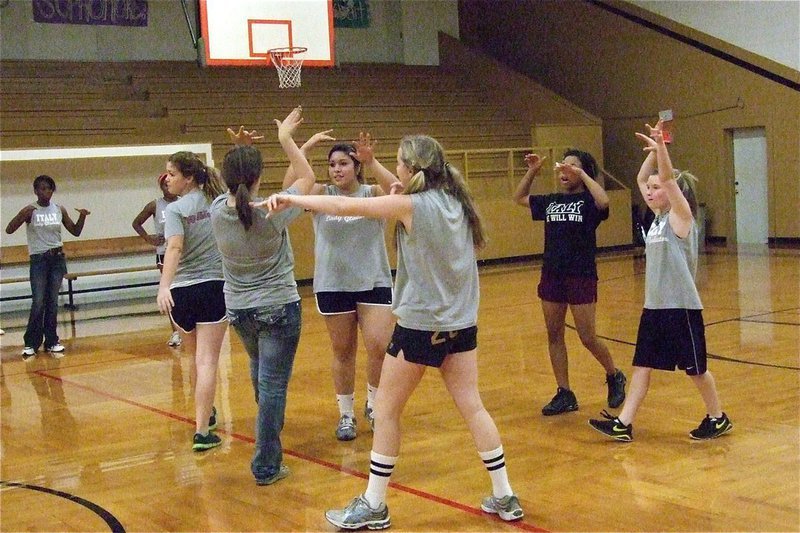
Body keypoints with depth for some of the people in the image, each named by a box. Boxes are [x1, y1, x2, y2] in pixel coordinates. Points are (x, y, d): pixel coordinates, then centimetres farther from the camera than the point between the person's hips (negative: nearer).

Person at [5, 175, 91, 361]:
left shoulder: (60, 210, 5)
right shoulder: (30, 210, -5)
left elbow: (75, 232, 10)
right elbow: (9, 230, -13)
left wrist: (82, 217, -7)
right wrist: (23, 215, -27)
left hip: (57, 258, 3)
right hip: (38, 259, -3)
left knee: (52, 302, 6)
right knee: (38, 303, -8)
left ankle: (51, 342, 14)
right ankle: (30, 344, 2)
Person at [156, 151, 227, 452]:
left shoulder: (175, 209, -7)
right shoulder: (218, 201, 5)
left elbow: (175, 248, -22)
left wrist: (164, 286, -31)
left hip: (182, 291, -1)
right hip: (215, 287, 1)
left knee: (197, 357, 20)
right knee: (207, 361, -3)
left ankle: (206, 412, 40)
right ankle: (202, 431, -12)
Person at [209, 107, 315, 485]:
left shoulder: (218, 211, -11)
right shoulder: (272, 212, -21)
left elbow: (233, 187, 13)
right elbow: (307, 178, -5)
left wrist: (238, 152, 4)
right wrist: (285, 137, -1)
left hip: (238, 309, 5)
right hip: (278, 308, -5)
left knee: (260, 369, 29)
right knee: (273, 383, -2)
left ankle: (270, 423, 52)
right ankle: (266, 466, 0)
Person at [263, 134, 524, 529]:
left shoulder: (412, 205, -14)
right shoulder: (455, 201, 4)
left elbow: (344, 207, -14)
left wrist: (289, 199, -5)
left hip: (419, 326, -6)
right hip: (461, 324, 7)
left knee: (386, 412, 6)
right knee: (472, 407, 11)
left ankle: (373, 506, 13)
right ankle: (505, 497, 14)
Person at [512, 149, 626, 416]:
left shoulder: (587, 201, -6)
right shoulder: (550, 201, 11)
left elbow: (603, 201, -29)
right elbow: (519, 197, 23)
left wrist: (582, 174, -23)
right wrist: (532, 171, 9)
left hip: (581, 276, -6)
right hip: (551, 275, 6)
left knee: (588, 338, -2)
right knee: (554, 335, 7)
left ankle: (615, 376, 25)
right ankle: (564, 395, 16)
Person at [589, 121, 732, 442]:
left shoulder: (681, 216, -9)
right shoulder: (659, 216, 10)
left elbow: (667, 178, -24)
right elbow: (641, 179, 14)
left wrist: (661, 145, -34)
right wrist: (653, 150, 5)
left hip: (681, 307, -8)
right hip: (654, 306, 8)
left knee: (694, 367, 6)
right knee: (642, 365, 6)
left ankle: (718, 418, 23)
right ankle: (623, 424, 8)